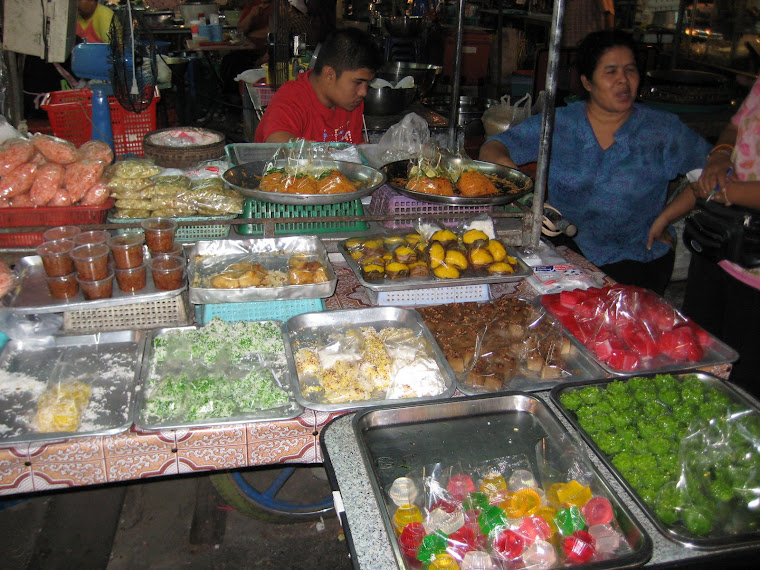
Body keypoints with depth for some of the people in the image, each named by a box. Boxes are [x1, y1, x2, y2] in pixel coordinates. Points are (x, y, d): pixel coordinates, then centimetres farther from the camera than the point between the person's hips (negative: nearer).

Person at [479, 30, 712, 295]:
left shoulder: (663, 130, 4)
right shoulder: (558, 124, 4)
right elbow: (492, 148, 2)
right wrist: (504, 165, -24)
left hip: (636, 259, 0)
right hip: (567, 246, 1)